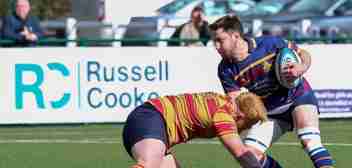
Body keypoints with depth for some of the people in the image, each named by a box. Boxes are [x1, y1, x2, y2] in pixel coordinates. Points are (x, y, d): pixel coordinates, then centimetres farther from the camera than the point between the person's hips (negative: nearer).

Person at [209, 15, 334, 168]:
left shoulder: (269, 44, -22)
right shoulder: (226, 70, -14)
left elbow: (303, 53, -8)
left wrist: (302, 68, -29)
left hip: (298, 95, -4)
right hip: (269, 111, 4)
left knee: (310, 142, -28)